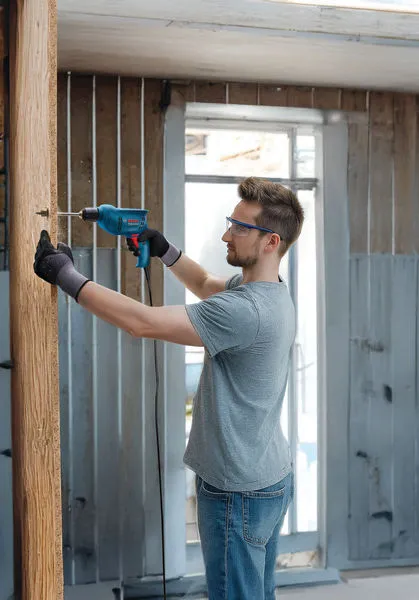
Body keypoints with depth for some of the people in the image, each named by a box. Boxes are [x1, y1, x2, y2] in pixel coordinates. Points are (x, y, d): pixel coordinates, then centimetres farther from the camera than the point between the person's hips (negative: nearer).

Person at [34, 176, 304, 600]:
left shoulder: (246, 310, -28)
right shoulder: (271, 293, 4)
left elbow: (142, 322, -29)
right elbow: (207, 285, 21)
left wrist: (65, 275, -21)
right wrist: (163, 250, 6)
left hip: (238, 491, -10)